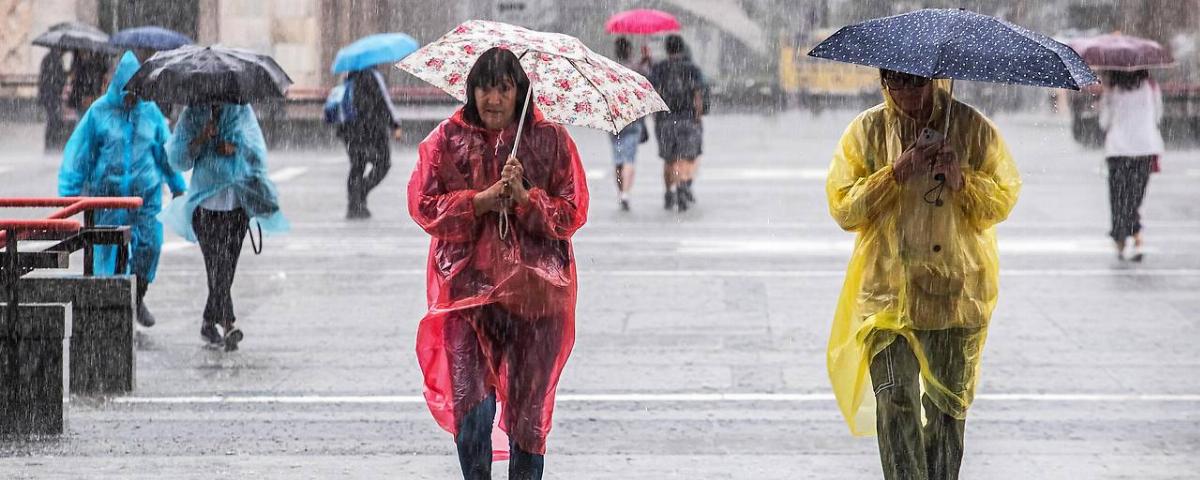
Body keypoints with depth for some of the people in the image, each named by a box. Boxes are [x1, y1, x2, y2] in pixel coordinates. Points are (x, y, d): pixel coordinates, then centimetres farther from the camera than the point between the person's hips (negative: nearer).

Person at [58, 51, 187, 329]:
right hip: (109, 189, -2)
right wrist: (70, 190, -2)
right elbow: (79, 150, 1)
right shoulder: (100, 111, -1)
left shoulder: (150, 112, 6)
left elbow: (166, 150, 17)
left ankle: (138, 298, 12)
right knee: (109, 247, -3)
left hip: (146, 191, 2)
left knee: (150, 242, -7)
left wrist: (178, 186, 21)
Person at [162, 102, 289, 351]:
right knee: (216, 265, -12)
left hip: (236, 205, 1)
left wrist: (235, 149, -15)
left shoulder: (242, 112, 5)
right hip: (205, 206, -1)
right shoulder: (192, 116, 3)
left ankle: (209, 325, 15)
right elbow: (177, 160, -1)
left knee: (226, 268, 2)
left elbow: (257, 155, 3)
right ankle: (229, 323, -16)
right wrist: (200, 139, -16)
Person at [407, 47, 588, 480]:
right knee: (471, 407, -5)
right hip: (468, 286, 0)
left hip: (534, 291, 0)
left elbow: (573, 213, 0)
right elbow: (423, 204, -1)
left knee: (529, 410, 5)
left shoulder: (552, 141, 5)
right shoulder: (446, 140, 5)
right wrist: (481, 200, -12)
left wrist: (525, 198, -15)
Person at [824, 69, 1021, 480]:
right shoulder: (866, 131, 3)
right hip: (889, 290, -1)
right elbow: (843, 209, -2)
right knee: (896, 401, -12)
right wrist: (895, 174, -14)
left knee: (949, 403, 8)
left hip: (956, 290, 1)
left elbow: (1003, 201, 5)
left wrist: (963, 181, -15)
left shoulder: (973, 127, 4)